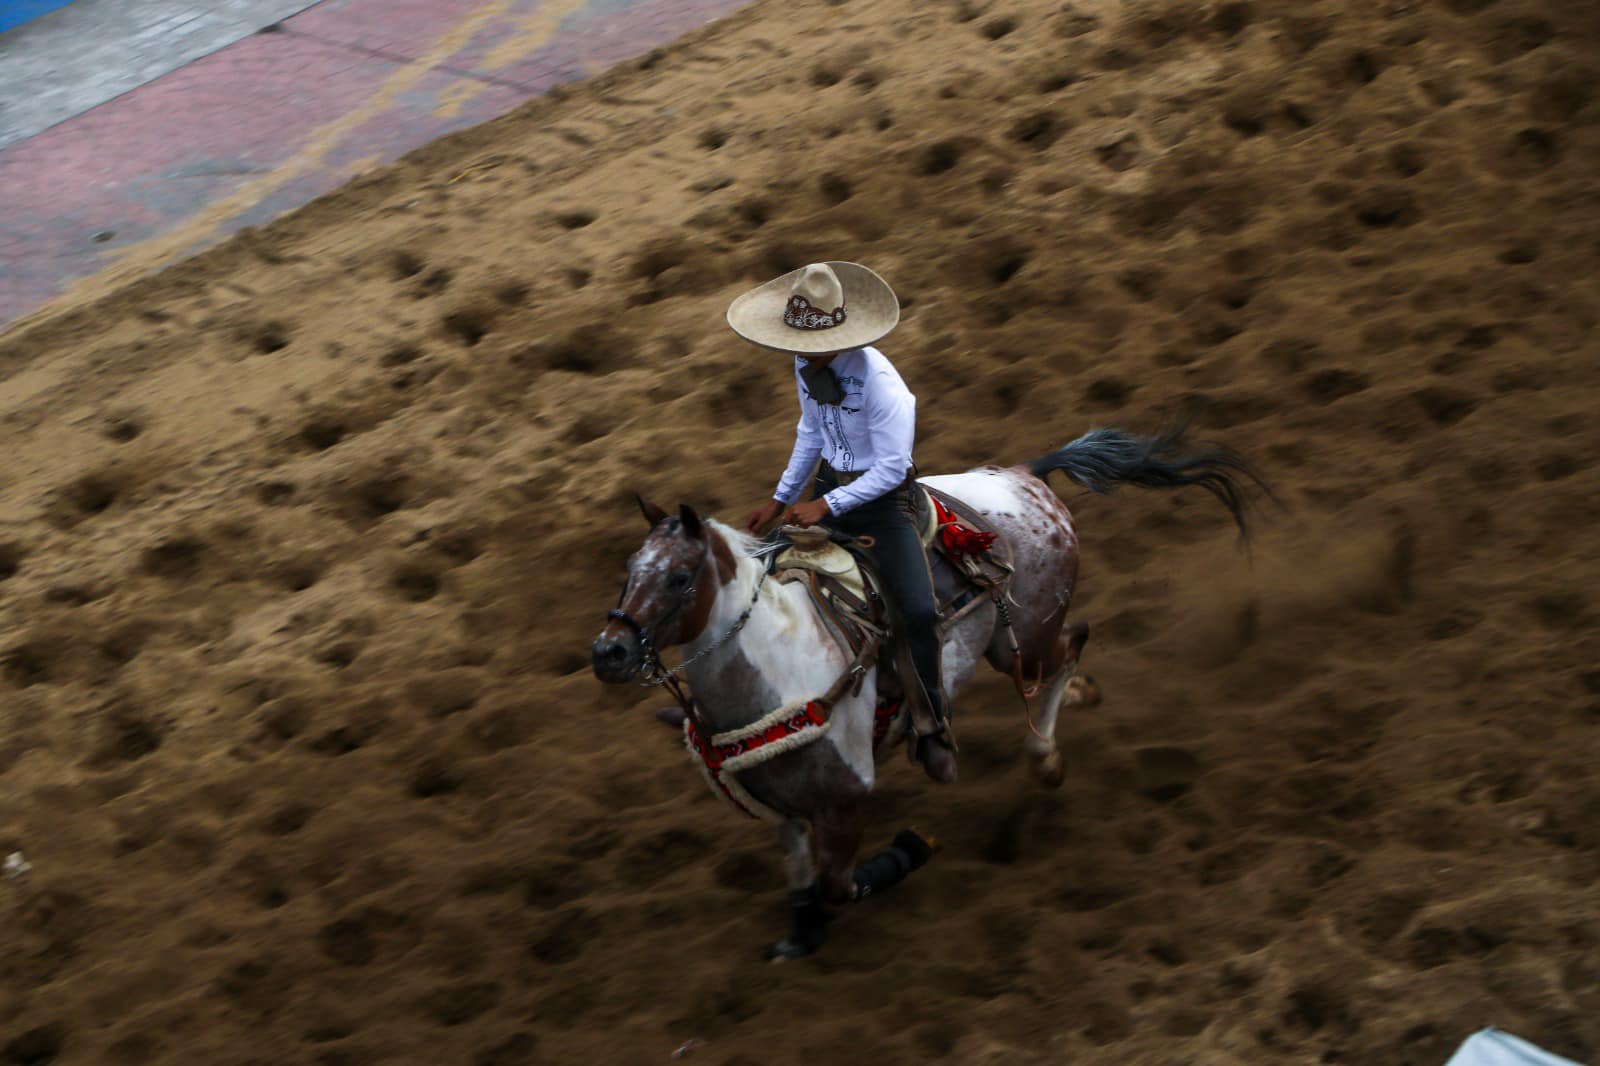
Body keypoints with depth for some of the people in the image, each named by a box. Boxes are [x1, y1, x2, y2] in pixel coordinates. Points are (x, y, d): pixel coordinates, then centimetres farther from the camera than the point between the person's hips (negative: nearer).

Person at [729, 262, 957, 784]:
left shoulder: (878, 380, -26)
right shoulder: (807, 366, -4)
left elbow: (891, 468, -23)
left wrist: (827, 505, -25)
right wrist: (781, 499, 15)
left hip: (883, 495, -7)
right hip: (830, 485, 7)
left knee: (918, 610, -20)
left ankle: (933, 728, -3)